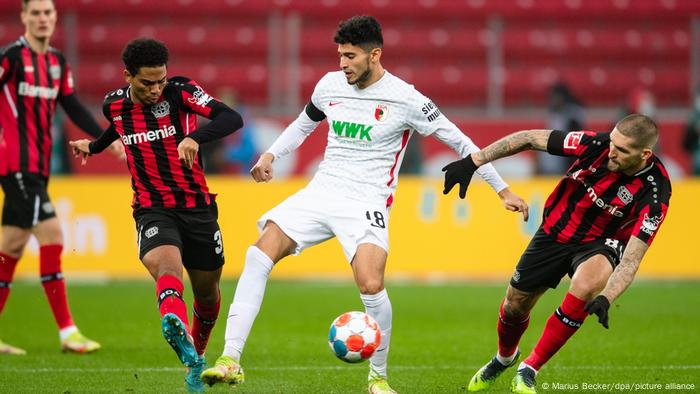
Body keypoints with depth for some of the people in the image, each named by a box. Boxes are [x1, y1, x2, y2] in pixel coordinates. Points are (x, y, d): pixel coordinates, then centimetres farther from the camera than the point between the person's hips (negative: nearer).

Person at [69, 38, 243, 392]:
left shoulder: (180, 91, -12)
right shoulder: (114, 104, 0)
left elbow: (231, 118, -26)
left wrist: (194, 137, -43)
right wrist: (93, 146, 42)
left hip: (196, 206, 0)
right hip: (151, 210, 0)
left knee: (207, 292, 12)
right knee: (165, 264, -32)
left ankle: (196, 356, 43)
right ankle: (179, 333, -65)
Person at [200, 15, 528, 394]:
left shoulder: (405, 99, -8)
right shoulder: (329, 85, 6)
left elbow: (459, 142, -1)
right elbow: (304, 124, 28)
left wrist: (503, 190, 0)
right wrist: (271, 154, 11)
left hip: (366, 202, -4)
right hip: (321, 191, 4)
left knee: (371, 285, -27)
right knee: (260, 253, -18)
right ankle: (230, 360, -21)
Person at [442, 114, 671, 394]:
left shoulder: (655, 193, -30)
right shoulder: (597, 144, -26)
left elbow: (631, 259, -32)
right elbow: (529, 139, -16)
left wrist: (605, 298, -48)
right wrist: (472, 162, -18)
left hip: (599, 244, -3)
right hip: (556, 231, 3)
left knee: (588, 283, -35)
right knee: (515, 305, 11)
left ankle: (529, 370, -17)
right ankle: (505, 357, 50)